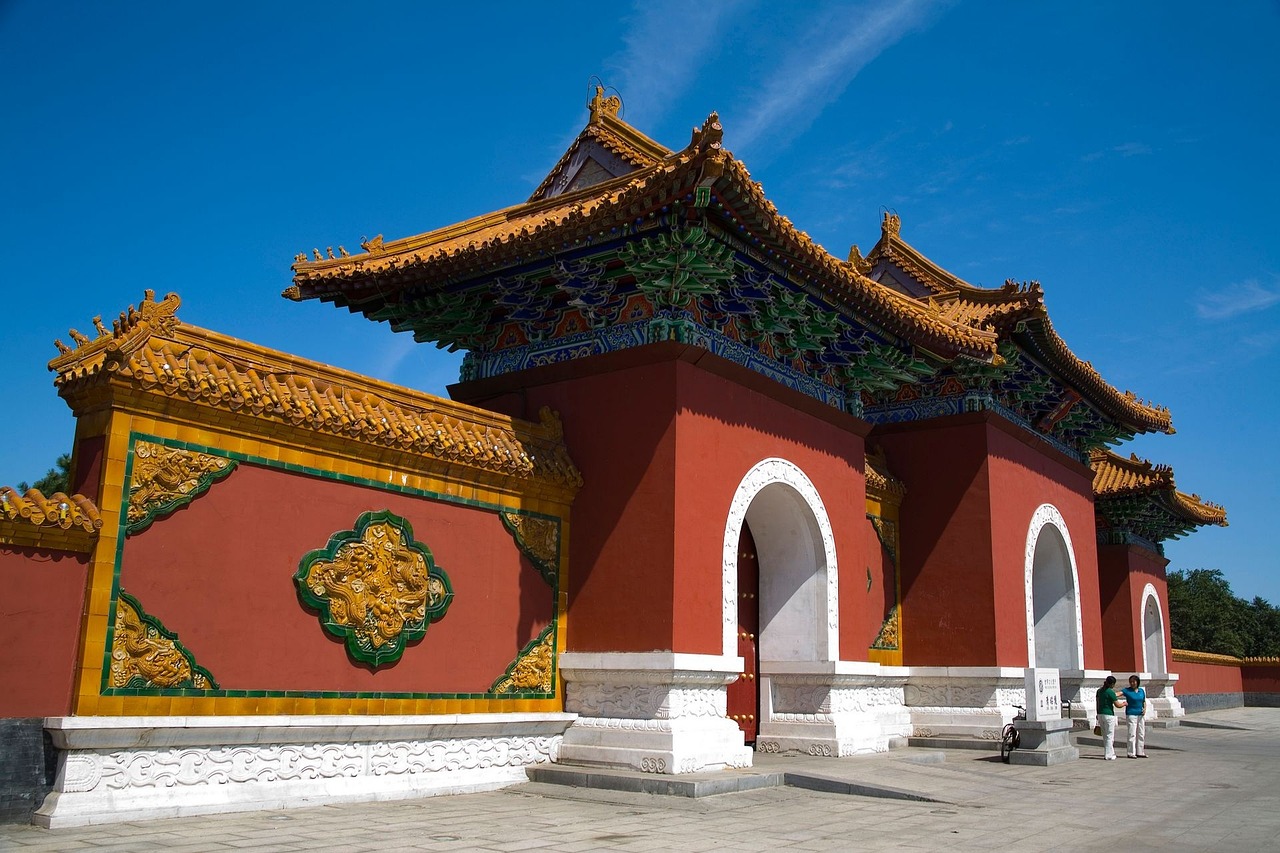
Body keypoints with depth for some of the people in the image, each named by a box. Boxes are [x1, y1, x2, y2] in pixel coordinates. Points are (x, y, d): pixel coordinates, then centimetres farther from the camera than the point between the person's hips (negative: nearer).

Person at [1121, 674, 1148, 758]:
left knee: (1141, 734, 9)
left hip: (1141, 715, 5)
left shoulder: (1141, 691, 9)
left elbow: (1144, 702, 17)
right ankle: (1131, 753, -2)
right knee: (1132, 734, -7)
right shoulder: (1127, 690, -5)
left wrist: (1145, 709, -2)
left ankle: (1140, 752, 18)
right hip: (1131, 714, -5)